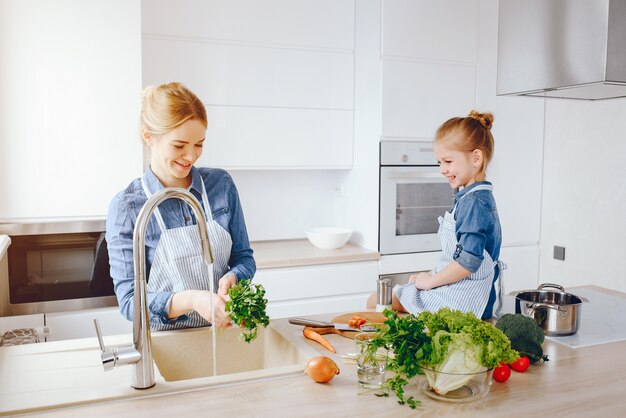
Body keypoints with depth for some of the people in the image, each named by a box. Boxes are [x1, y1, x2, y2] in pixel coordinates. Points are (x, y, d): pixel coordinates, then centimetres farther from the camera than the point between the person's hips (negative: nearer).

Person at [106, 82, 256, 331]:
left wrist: (231, 278, -14)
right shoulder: (126, 207, -7)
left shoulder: (221, 184, 2)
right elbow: (129, 300, -9)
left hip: (222, 328, 2)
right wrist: (191, 300, -26)